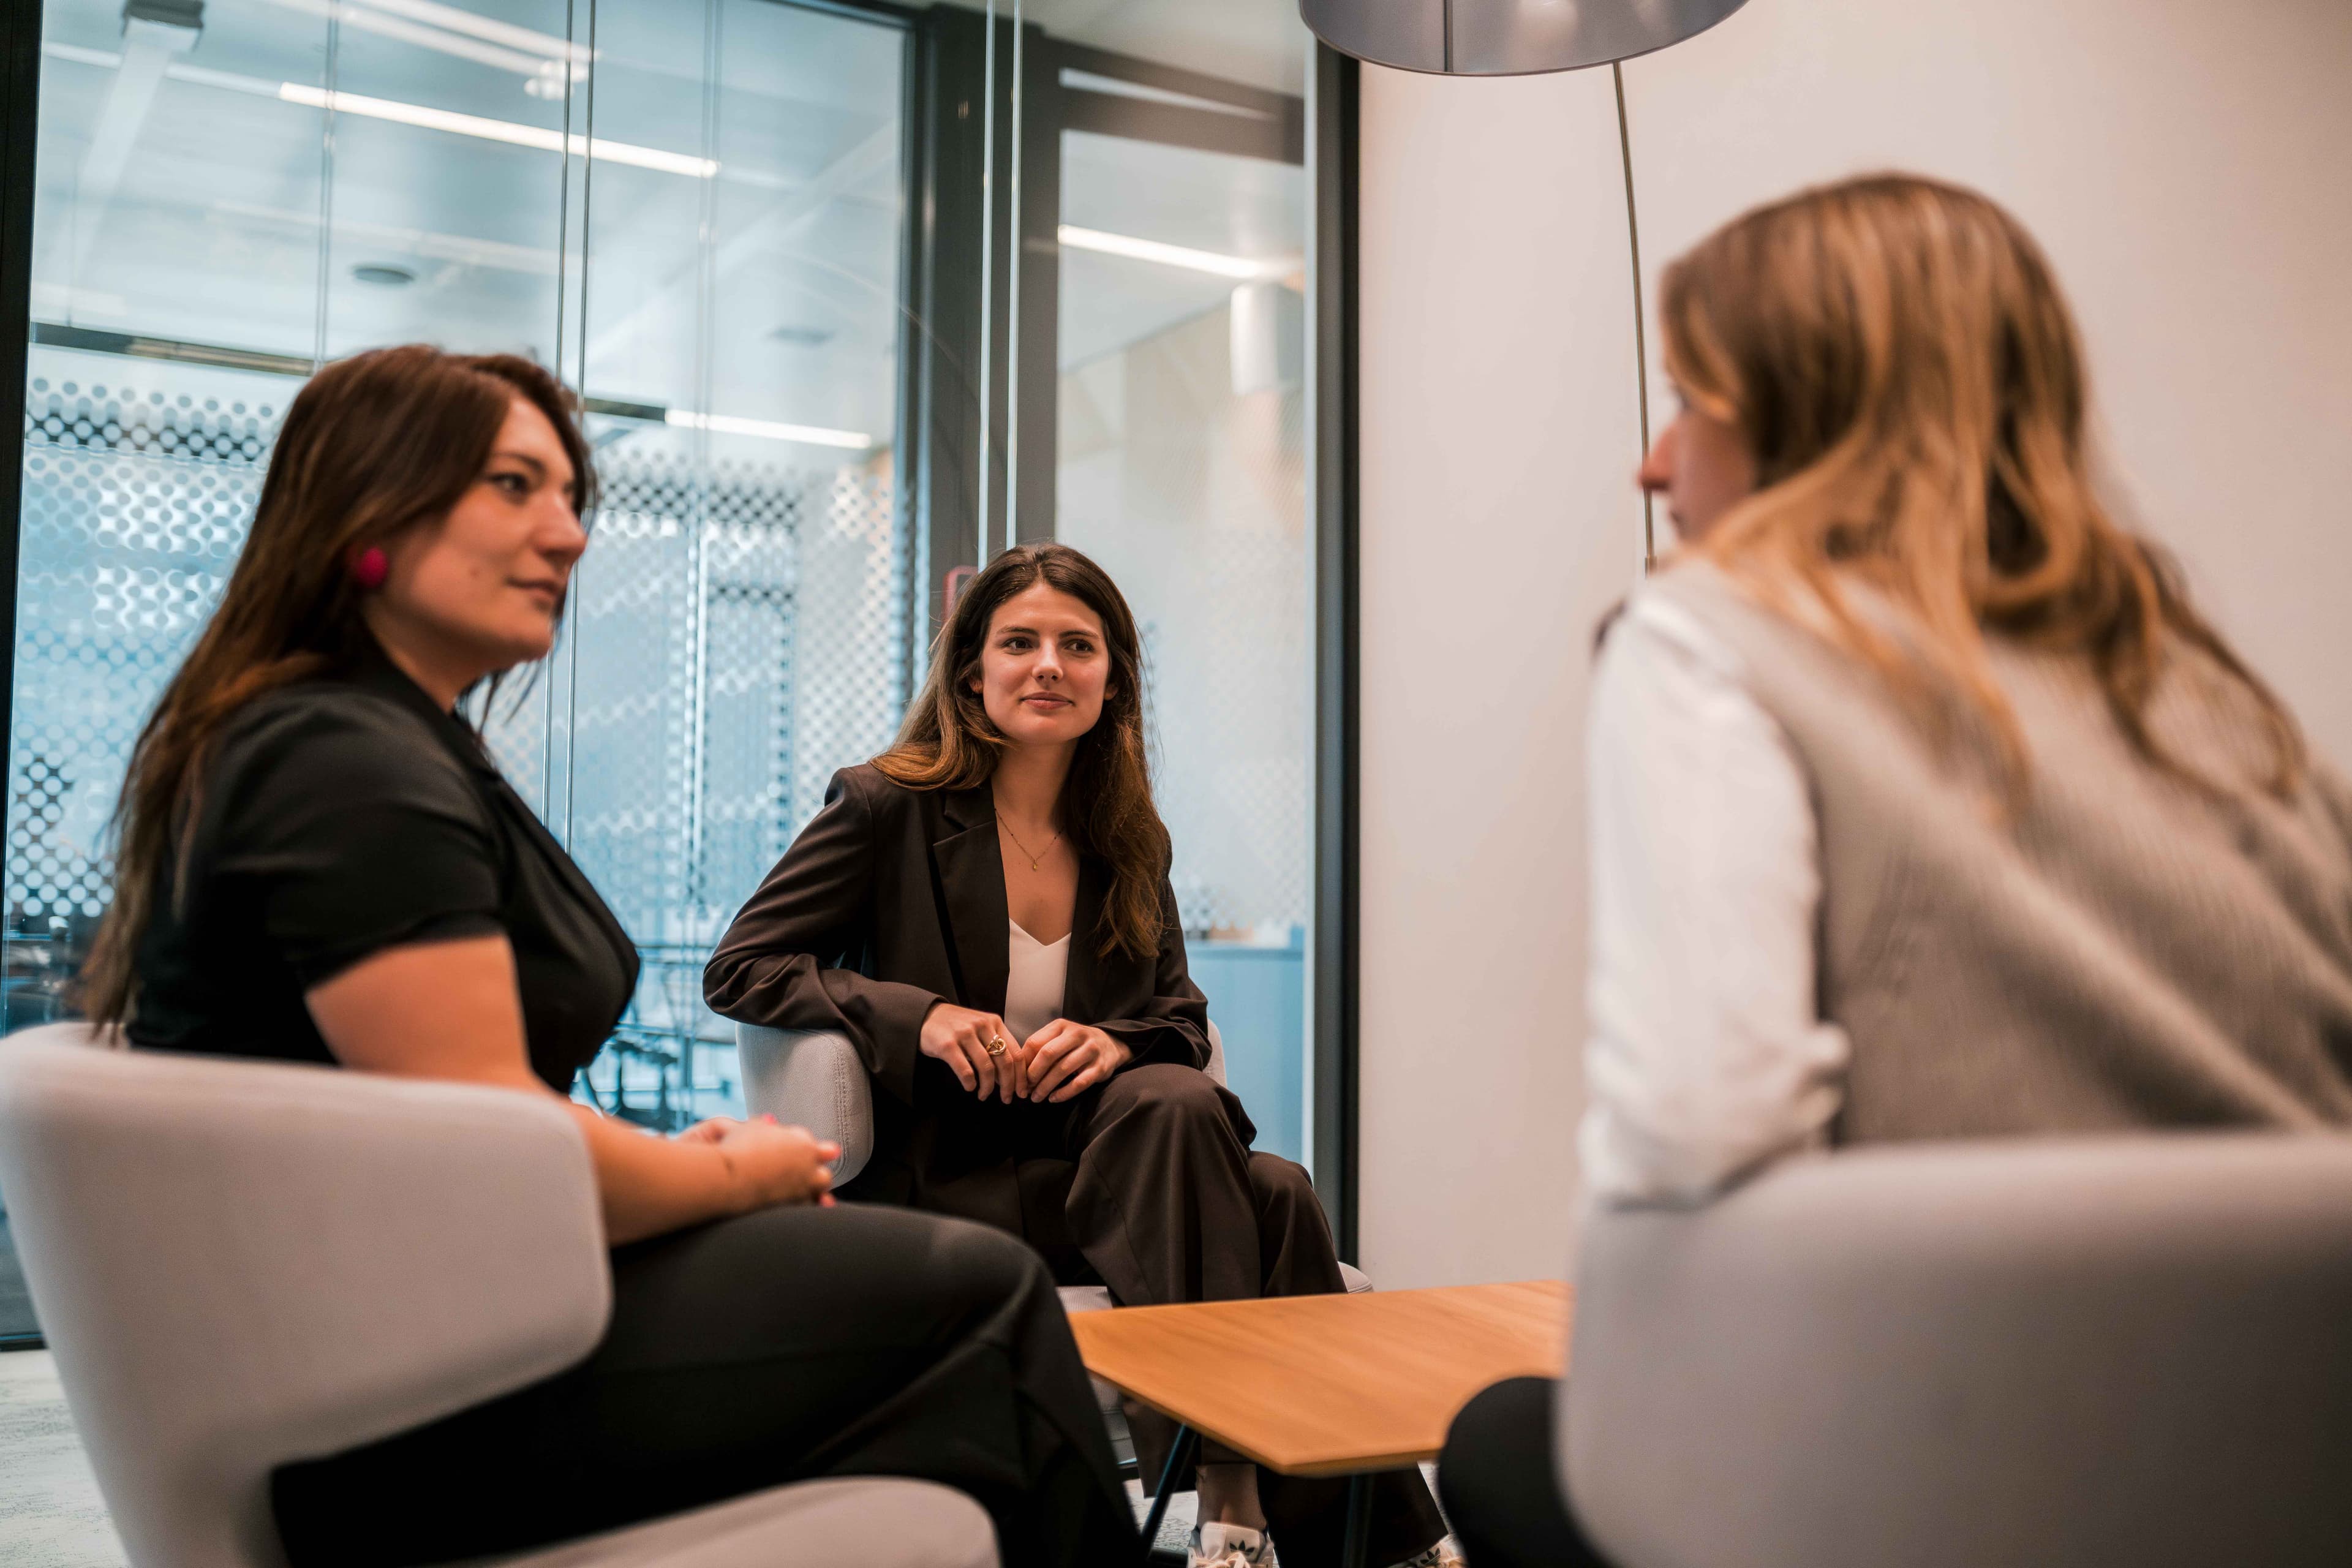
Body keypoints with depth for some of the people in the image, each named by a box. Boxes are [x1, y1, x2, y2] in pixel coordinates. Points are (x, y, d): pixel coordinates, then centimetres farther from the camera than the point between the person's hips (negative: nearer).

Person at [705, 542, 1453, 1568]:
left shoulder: (1131, 845, 12)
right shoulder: (889, 808, -1)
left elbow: (1185, 1021, 14)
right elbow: (739, 969, -3)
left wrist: (1116, 1043, -12)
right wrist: (918, 1015, -18)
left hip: (1094, 1164, 5)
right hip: (946, 1185, -4)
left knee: (1275, 1193, -29)